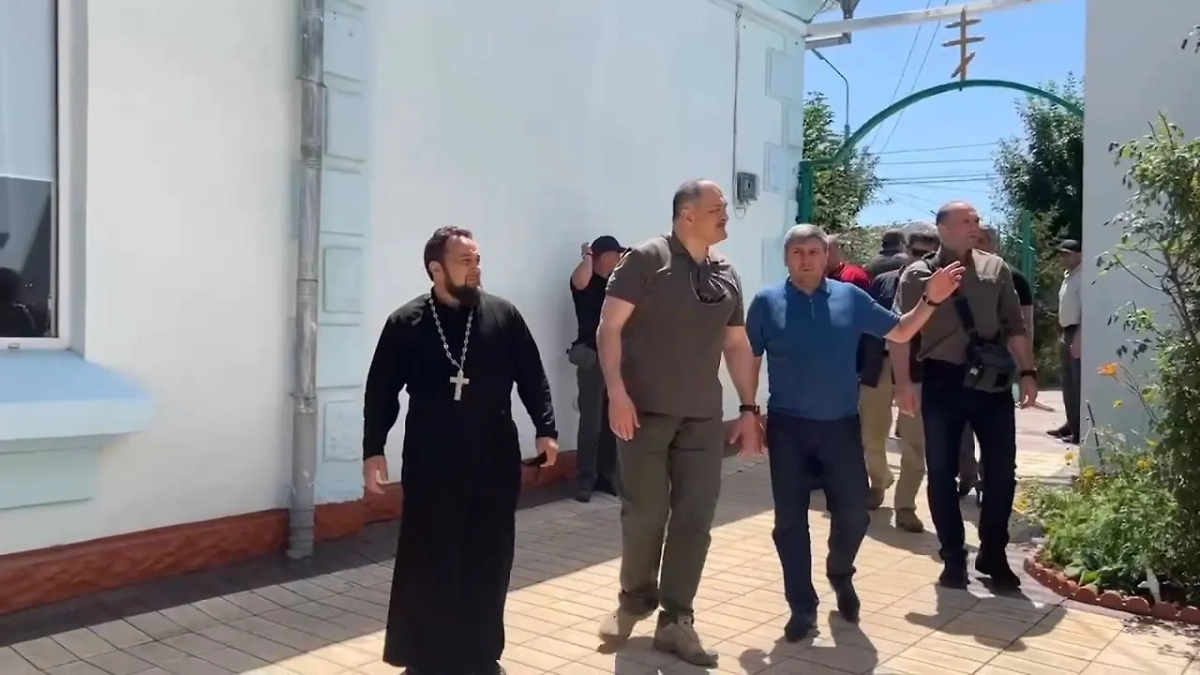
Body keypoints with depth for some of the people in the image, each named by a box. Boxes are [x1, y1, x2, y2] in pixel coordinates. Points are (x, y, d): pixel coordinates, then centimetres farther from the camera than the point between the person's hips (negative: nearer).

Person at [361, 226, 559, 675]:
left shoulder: (503, 316, 2)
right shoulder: (405, 324, -1)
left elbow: (532, 377, 5)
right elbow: (381, 392, 2)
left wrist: (545, 429, -3)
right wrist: (373, 449, -2)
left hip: (494, 461, 2)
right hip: (431, 463, -1)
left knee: (488, 561, 9)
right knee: (428, 561, 4)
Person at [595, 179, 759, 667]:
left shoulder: (727, 275, 12)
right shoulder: (647, 259, -6)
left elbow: (738, 346, 17)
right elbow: (610, 326, -9)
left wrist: (749, 409, 13)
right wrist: (616, 392, -19)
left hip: (703, 417, 5)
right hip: (645, 410, -5)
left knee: (695, 516, 4)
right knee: (644, 511, 3)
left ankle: (675, 620, 16)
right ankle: (634, 600, 28)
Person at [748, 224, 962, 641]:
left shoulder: (850, 297, 4)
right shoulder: (767, 302, 0)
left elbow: (899, 332, 10)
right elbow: (750, 361, 3)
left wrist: (931, 300, -3)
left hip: (842, 426, 1)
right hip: (788, 428, -1)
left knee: (854, 514, 6)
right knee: (790, 521, 3)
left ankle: (840, 577, 36)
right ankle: (802, 607, 16)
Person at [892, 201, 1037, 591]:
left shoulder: (995, 269, 9)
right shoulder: (918, 275, 1)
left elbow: (1014, 326, 10)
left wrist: (1026, 372, 1)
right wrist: (903, 383, -12)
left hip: (992, 380, 2)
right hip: (942, 381, -2)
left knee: (1001, 470, 4)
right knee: (941, 473, 4)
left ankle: (993, 555, 21)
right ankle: (953, 558, 18)